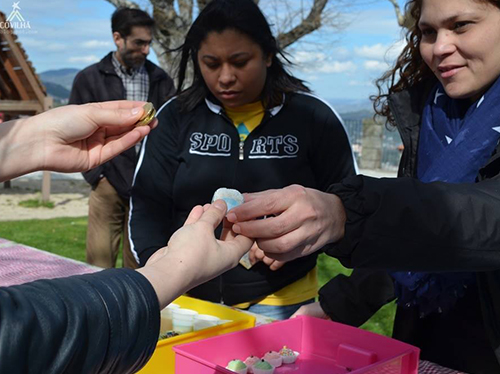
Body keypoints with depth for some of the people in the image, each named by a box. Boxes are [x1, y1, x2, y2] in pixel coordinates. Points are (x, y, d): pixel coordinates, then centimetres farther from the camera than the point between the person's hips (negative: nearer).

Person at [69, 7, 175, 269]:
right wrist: (97, 176, -5)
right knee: (100, 265, 0)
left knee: (139, 265, 9)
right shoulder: (89, 79, 4)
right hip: (108, 187, -1)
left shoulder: (160, 80, 8)